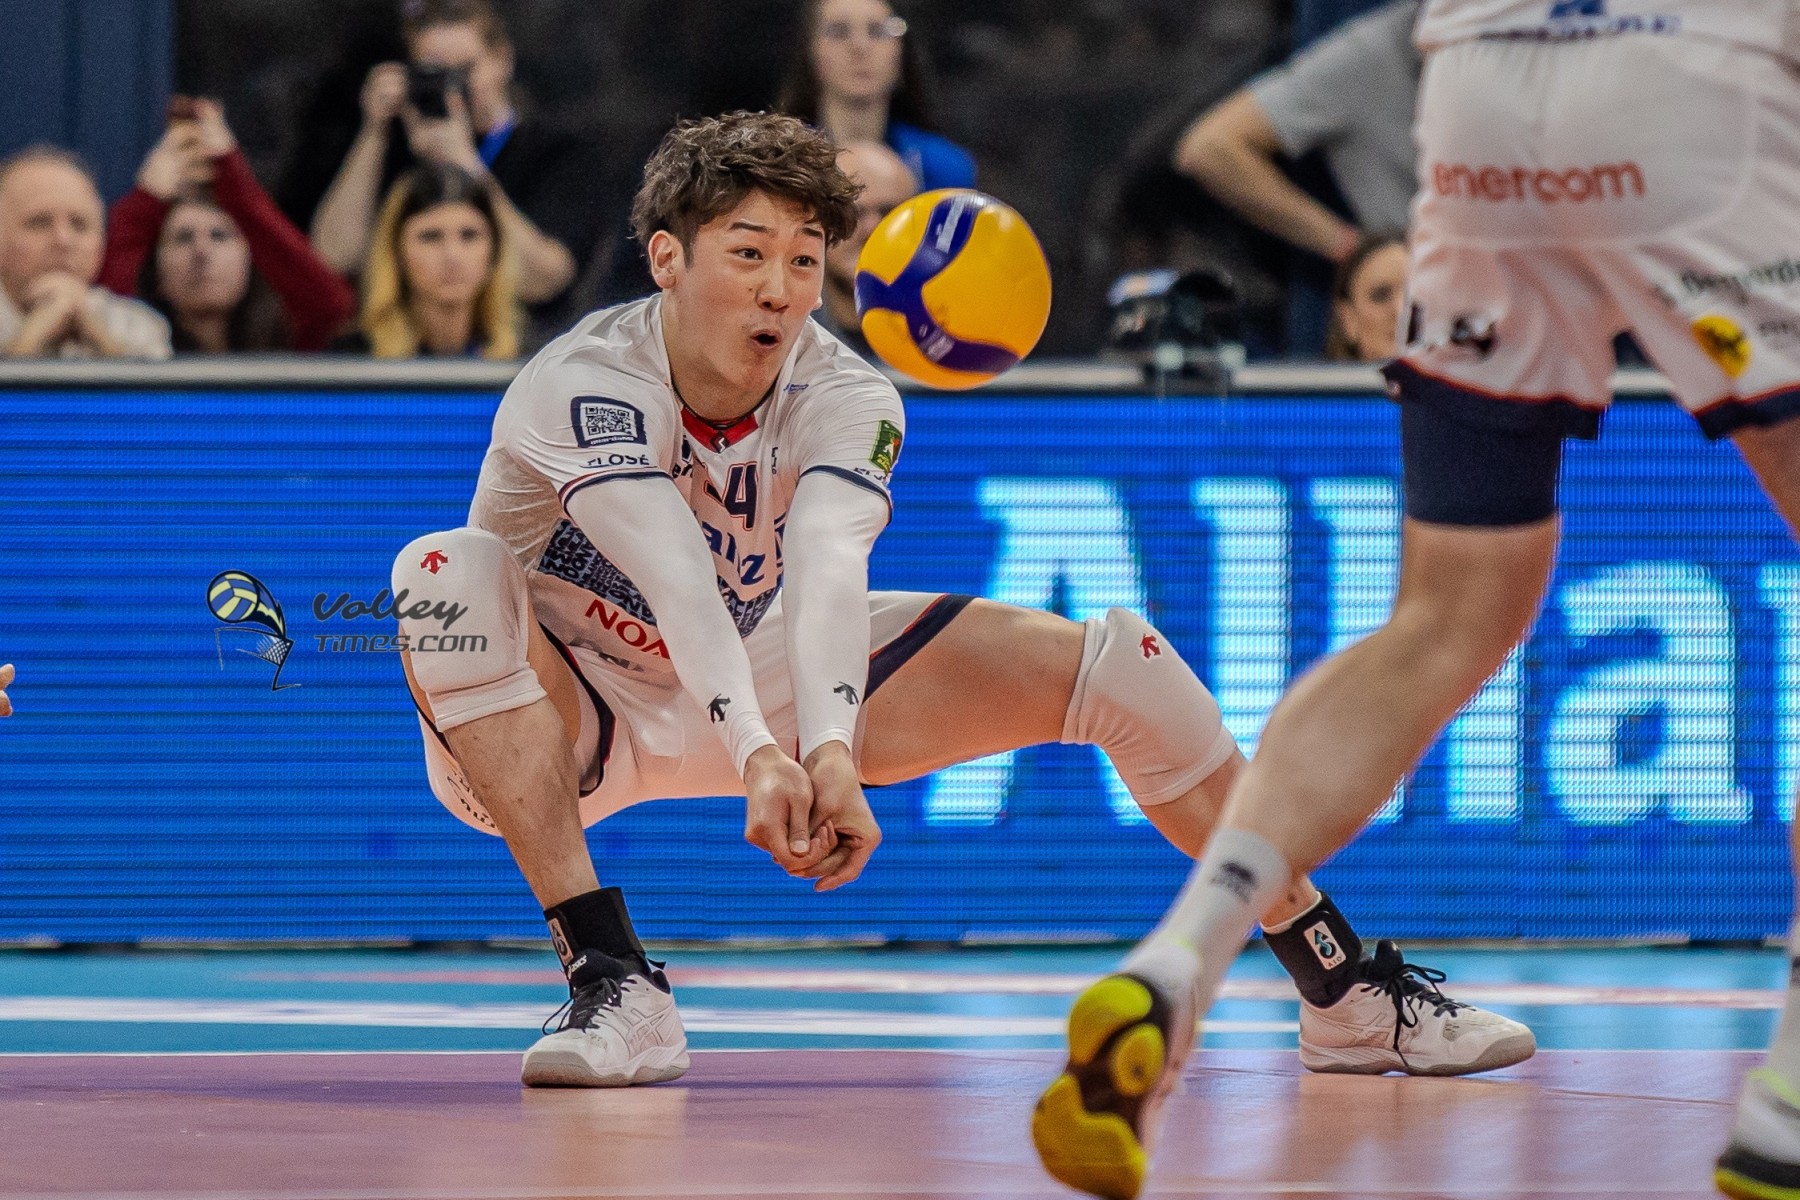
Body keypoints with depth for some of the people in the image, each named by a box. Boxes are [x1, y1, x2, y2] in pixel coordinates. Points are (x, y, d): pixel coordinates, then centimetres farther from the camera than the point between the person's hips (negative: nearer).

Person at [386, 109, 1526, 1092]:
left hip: (768, 685, 4)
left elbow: (826, 569, -39)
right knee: (451, 572, -38)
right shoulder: (579, 386, -29)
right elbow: (676, 580, -45)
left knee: (1117, 664, -10)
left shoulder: (847, 399, -18)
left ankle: (1349, 992, 4)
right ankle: (614, 986, -38)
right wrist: (761, 761, -61)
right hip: (565, 720, -4)